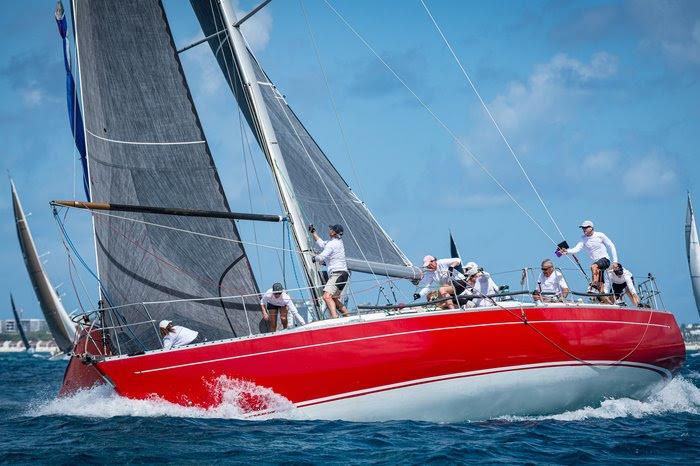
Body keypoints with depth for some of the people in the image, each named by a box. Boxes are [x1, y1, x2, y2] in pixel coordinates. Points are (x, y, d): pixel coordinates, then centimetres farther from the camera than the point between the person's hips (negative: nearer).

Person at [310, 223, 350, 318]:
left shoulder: (331, 244, -11)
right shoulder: (338, 241, 18)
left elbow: (321, 257, -19)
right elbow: (321, 244, 32)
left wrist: (314, 258, 4)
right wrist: (313, 232, 35)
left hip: (337, 274, -11)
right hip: (341, 274, 11)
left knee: (327, 296, -25)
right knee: (334, 299, 22)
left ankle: (335, 318, -41)